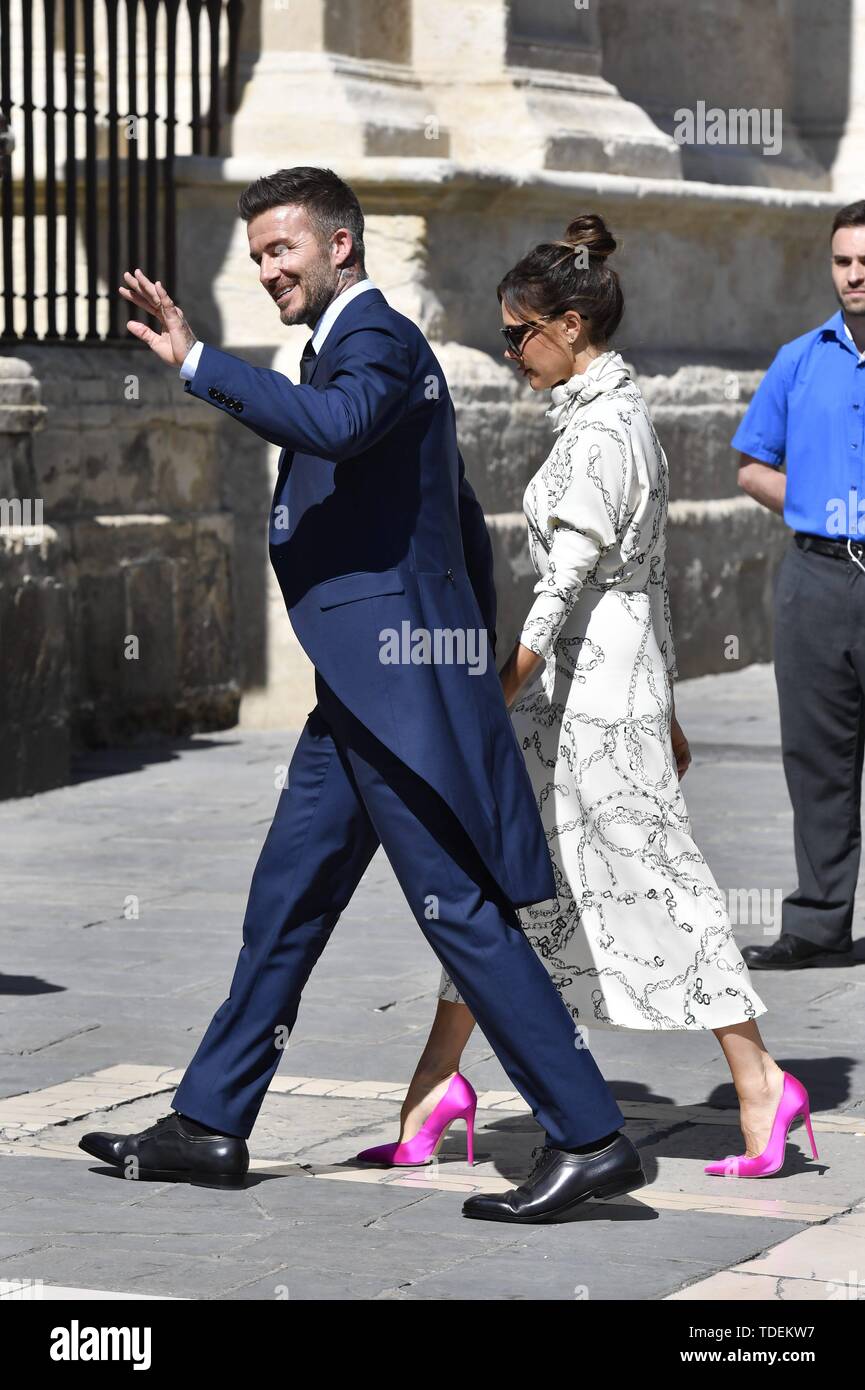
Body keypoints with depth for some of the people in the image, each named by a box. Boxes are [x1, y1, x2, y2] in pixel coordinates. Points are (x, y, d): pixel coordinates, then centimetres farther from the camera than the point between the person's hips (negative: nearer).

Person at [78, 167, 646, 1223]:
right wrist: (473, 656, 26)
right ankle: (208, 1126, 23)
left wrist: (195, 361, -34)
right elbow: (464, 521, 24)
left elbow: (331, 424, -35)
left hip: (395, 683, -11)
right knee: (285, 902, 15)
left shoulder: (377, 337, -10)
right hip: (361, 693, 11)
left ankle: (588, 1138, -5)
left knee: (462, 910, -9)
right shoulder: (375, 343, 20)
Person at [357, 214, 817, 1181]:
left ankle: (761, 1084, 3)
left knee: (654, 881, -4)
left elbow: (566, 581, -22)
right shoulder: (620, 416, 13)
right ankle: (436, 1081, 14)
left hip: (589, 689, -10)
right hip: (618, 682, 10)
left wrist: (493, 702, -23)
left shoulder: (599, 431, -17)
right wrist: (663, 707, 23)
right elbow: (649, 575, 18)